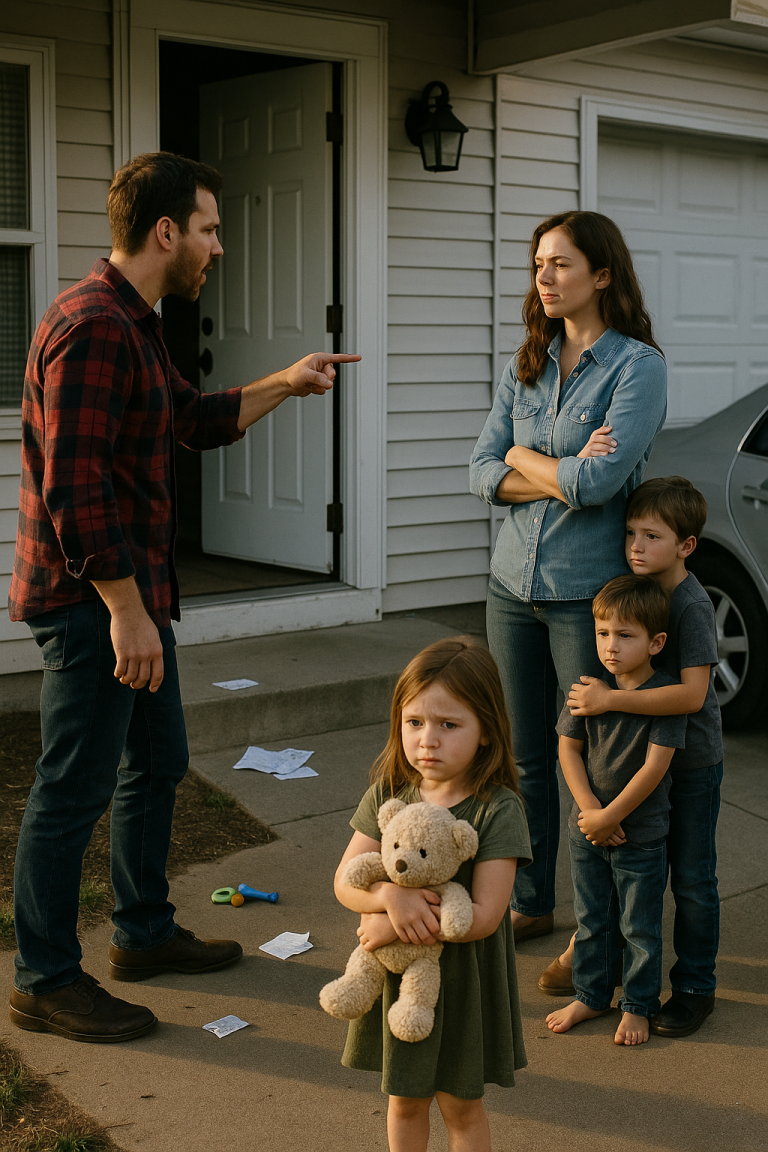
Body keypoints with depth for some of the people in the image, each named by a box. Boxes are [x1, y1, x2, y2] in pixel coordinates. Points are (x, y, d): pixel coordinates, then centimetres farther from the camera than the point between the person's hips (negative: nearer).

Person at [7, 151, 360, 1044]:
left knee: (156, 762, 19)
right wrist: (125, 611, -24)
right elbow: (74, 487, -25)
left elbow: (199, 419, 29)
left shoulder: (131, 324, 15)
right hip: (90, 600, -11)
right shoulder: (93, 327, -20)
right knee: (74, 791, -1)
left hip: (132, 591, 11)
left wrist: (285, 384, 21)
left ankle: (144, 933, 35)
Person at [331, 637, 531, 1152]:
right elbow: (346, 881, -8)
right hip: (396, 976, 4)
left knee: (461, 1105, 16)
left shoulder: (498, 810, -20)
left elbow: (483, 915, -25)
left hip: (463, 980, -3)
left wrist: (390, 926, -24)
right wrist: (390, 896, -29)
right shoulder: (388, 793, -7)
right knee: (404, 1100, 22)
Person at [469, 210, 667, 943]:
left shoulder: (638, 366, -9)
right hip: (514, 584, 6)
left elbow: (599, 481, -20)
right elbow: (482, 474, 3)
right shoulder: (524, 369, 10)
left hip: (587, 592, -5)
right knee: (524, 759, 13)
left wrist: (524, 459, -4)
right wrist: (567, 472, -12)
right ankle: (530, 904, 28)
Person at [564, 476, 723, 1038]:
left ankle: (694, 987, 20)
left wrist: (608, 700, -29)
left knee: (692, 880, 6)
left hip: (693, 763, -7)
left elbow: (691, 694, -30)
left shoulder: (692, 605, -22)